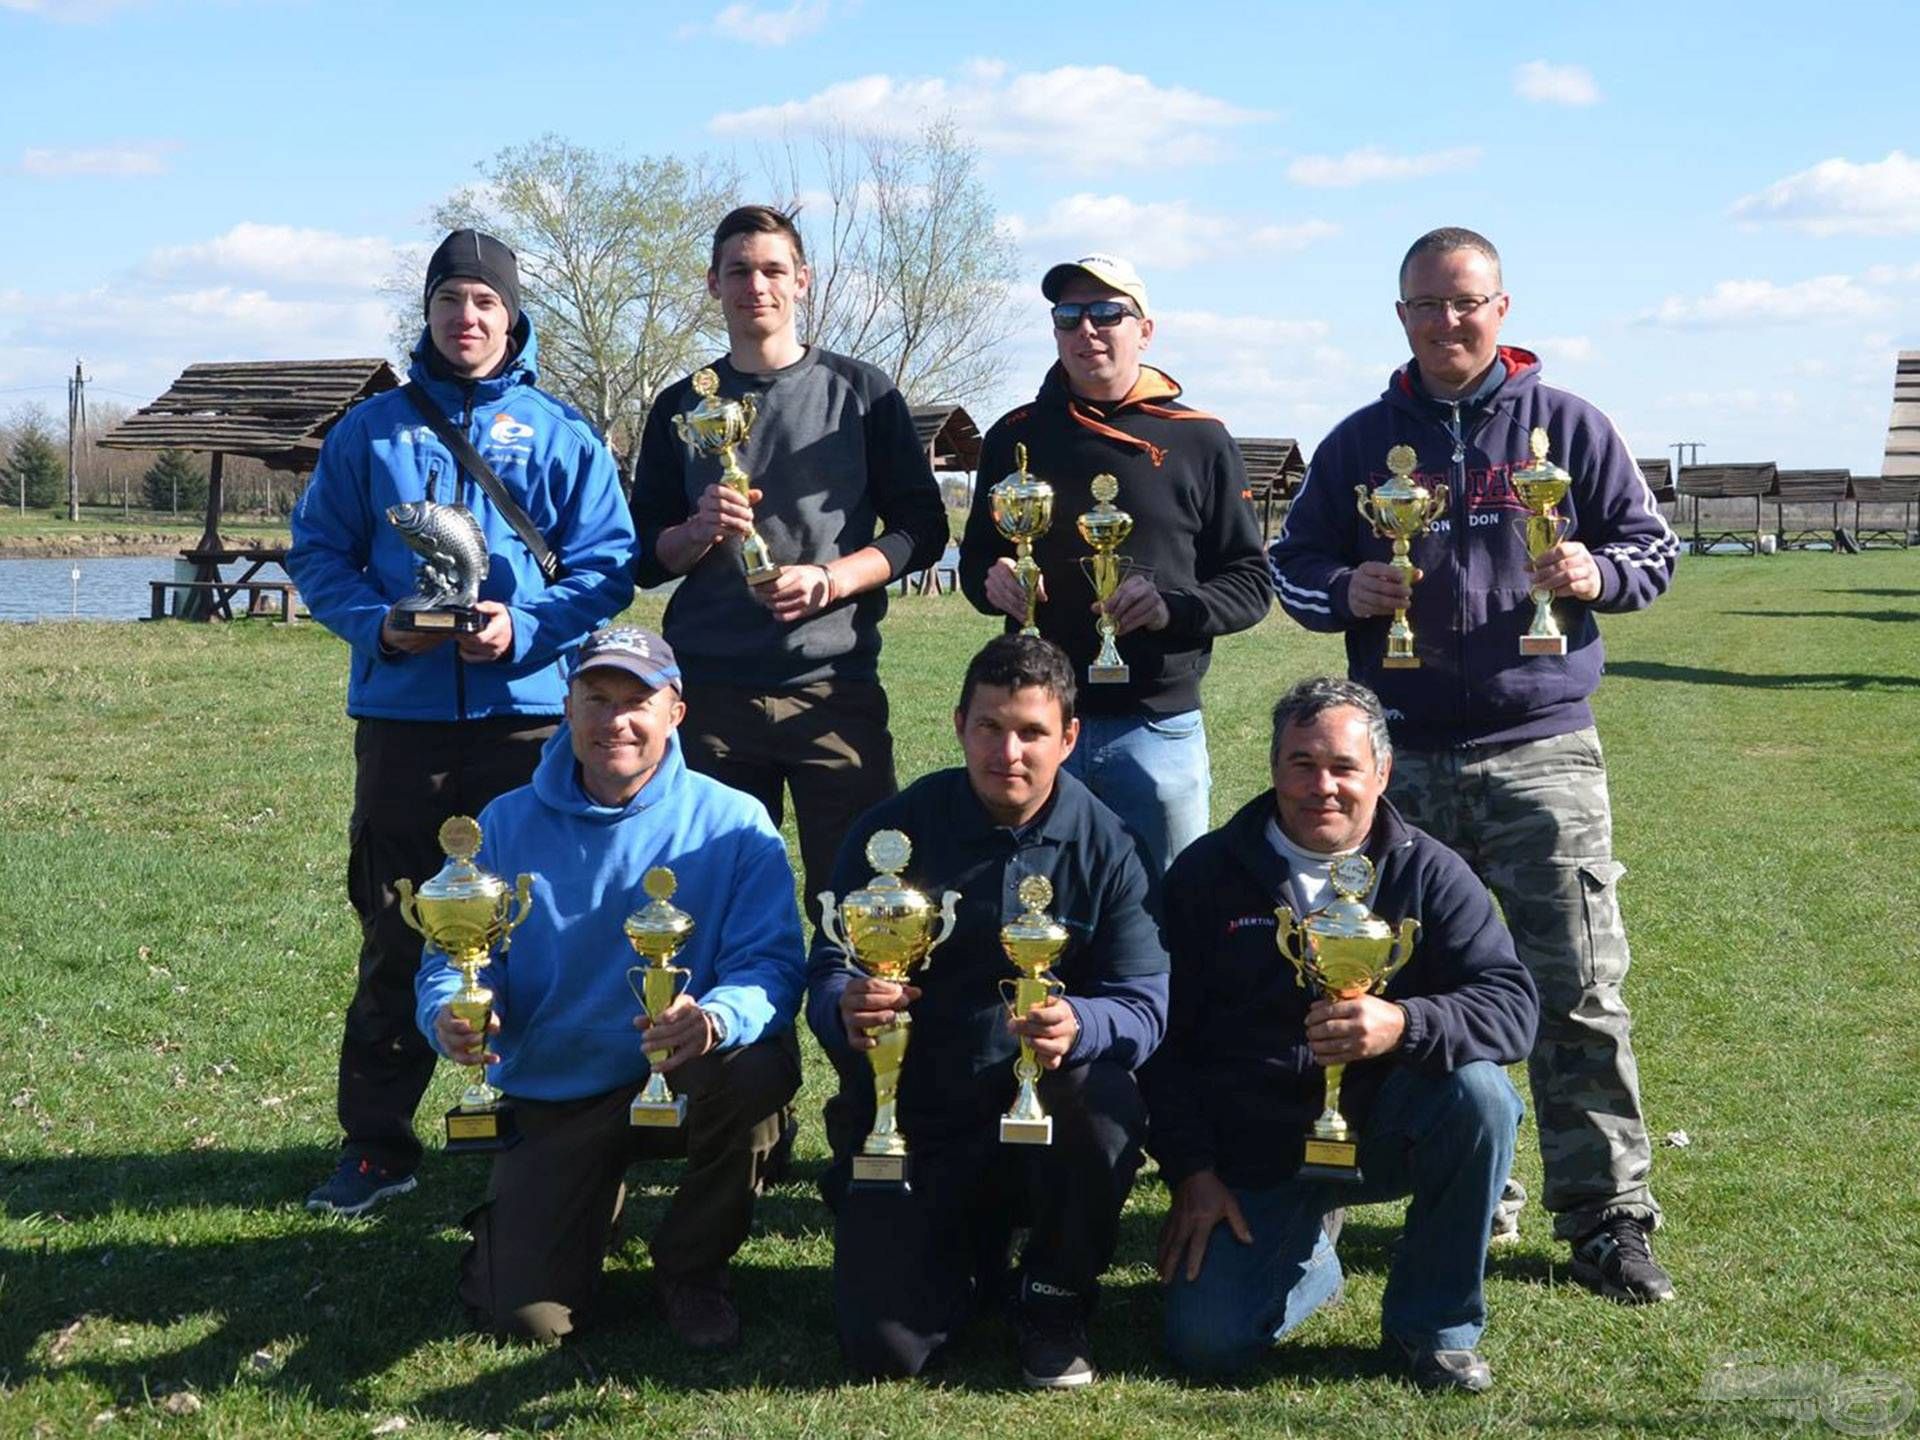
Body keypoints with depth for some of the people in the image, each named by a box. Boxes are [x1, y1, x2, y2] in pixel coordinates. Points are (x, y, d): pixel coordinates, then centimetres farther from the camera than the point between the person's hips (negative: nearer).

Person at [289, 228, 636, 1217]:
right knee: (393, 937, 5)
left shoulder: (561, 435, 6)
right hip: (400, 715, 1)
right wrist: (378, 623, -10)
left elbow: (608, 566, 1)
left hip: (526, 711, -1)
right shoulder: (372, 431, 10)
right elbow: (317, 552, 9)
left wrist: (524, 626, -15)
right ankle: (376, 1144, 13)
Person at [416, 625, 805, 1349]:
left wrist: (715, 1019, -39)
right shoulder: (506, 825, 0)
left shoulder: (733, 823, -7)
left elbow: (772, 964, -15)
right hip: (551, 1099, 1)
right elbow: (451, 963, -1)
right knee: (526, 1314, -16)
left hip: (682, 1085, 0)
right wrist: (452, 1017, -27)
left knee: (759, 1066, -35)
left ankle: (691, 1264, -6)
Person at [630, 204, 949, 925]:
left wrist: (829, 580, -10)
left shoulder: (860, 393, 8)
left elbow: (922, 529, 6)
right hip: (710, 694, 2)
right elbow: (644, 558, 13)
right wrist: (700, 532, -9)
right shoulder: (681, 407, 13)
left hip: (835, 684, -1)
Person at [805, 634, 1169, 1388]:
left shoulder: (1105, 845, -6)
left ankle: (1055, 1299, -4)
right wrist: (848, 1009, -34)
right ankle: (973, 1253, 23)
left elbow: (1143, 1004, -13)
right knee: (883, 1348, -15)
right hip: (913, 1126, 0)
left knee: (1104, 1099, -35)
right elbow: (829, 974, -7)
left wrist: (1077, 1026, -38)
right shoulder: (892, 831, -5)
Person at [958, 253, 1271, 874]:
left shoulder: (1199, 441, 4)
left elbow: (1250, 583, 4)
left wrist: (1174, 608, -15)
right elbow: (974, 560, 19)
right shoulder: (1016, 437, 11)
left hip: (1158, 725, -2)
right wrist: (991, 583, -5)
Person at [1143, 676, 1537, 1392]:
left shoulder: (1428, 872, -2)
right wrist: (1190, 1170, -7)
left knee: (1478, 1092, -30)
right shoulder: (1208, 871, -1)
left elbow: (1511, 1005, -15)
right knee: (1206, 1342, -17)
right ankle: (1308, 1250, 20)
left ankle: (1433, 1321, -8)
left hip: (1380, 1129, 0)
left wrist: (1403, 1025, -34)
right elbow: (1164, 1036, 2)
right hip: (1251, 1154, 0)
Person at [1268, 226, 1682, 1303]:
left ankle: (1609, 1217, 1)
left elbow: (1654, 546, 10)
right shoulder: (1361, 442, 11)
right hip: (1404, 755, 3)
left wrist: (1596, 574, -13)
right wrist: (1346, 591, -7)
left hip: (1541, 748, -2)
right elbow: (1293, 564, 15)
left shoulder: (1567, 425, 6)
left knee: (1580, 992, -7)